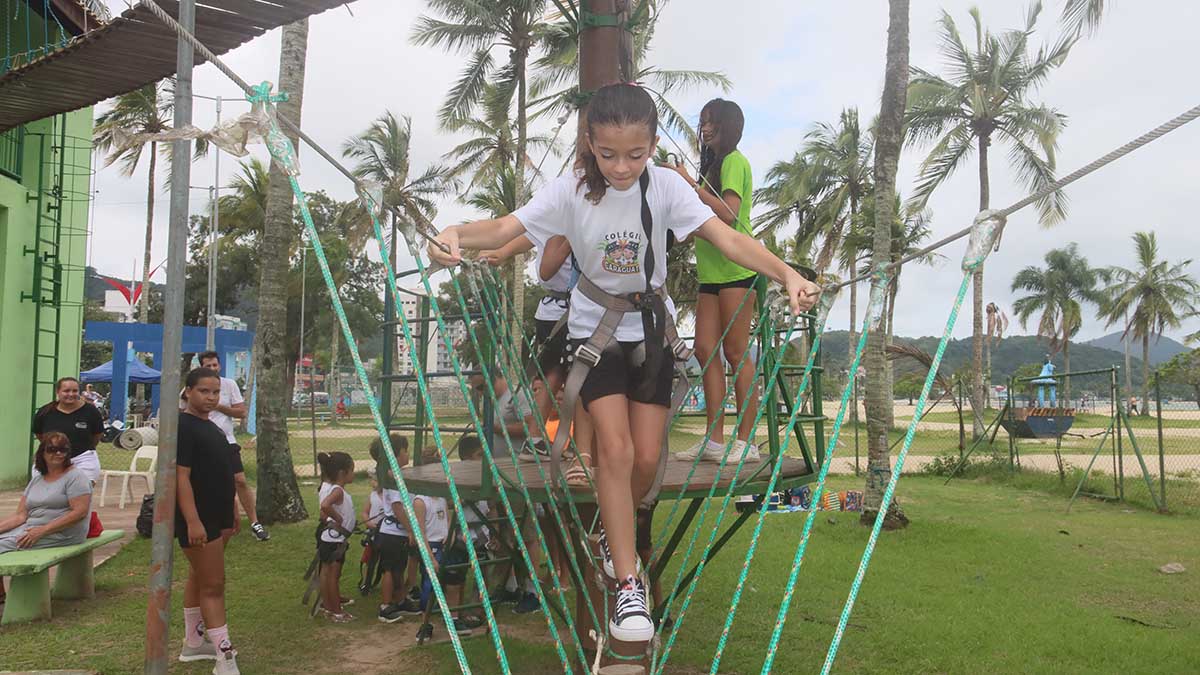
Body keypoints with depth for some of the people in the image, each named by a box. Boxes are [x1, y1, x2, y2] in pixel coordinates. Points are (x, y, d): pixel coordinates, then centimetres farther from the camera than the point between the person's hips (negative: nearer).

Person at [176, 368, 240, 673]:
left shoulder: (212, 427, 14)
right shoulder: (183, 426, -15)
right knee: (213, 585, -9)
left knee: (199, 578, 18)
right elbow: (181, 476, -21)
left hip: (217, 516, 9)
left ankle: (194, 642, 30)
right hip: (198, 519, -9)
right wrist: (193, 521, -26)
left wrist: (228, 517, 21)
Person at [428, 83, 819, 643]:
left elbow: (726, 237, -23)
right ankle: (628, 587, -4)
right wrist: (458, 234, -46)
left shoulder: (665, 186, -14)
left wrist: (786, 272, -39)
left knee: (647, 460, 1)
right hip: (594, 329, -2)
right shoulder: (571, 191, -15)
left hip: (649, 329, 2)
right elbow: (507, 228, -24)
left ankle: (616, 532, 33)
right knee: (616, 449, -15)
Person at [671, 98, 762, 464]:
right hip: (711, 270, 9)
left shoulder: (735, 161, -6)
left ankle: (746, 441, -2)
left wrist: (691, 184, -19)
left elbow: (729, 214, -20)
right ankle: (714, 441, 6)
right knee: (705, 350, 3)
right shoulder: (714, 163, 22)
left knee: (736, 352, -7)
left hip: (736, 269, -9)